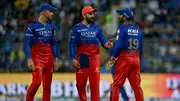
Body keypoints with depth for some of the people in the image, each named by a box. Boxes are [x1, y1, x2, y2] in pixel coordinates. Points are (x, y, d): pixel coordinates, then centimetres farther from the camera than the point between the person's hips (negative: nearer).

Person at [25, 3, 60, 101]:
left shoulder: (51, 25, 10)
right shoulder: (32, 26, -7)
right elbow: (27, 44, -9)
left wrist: (56, 59, 11)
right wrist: (29, 60, -18)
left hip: (49, 58, 6)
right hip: (37, 57, -6)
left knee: (47, 85, 4)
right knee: (37, 82, -18)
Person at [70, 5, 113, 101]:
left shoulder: (97, 28, 10)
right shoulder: (76, 28, 2)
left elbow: (103, 41, 4)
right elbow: (73, 44, -1)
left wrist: (106, 45, -19)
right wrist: (73, 59, -10)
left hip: (95, 59, 1)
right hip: (82, 59, -1)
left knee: (95, 85, -1)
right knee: (81, 84, 3)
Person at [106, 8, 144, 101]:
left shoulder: (122, 28, -6)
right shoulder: (138, 30, 12)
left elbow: (118, 46, -13)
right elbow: (140, 49, 12)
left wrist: (112, 60, -6)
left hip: (124, 59, -6)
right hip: (136, 60, 6)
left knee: (116, 85, -1)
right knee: (136, 85, 6)